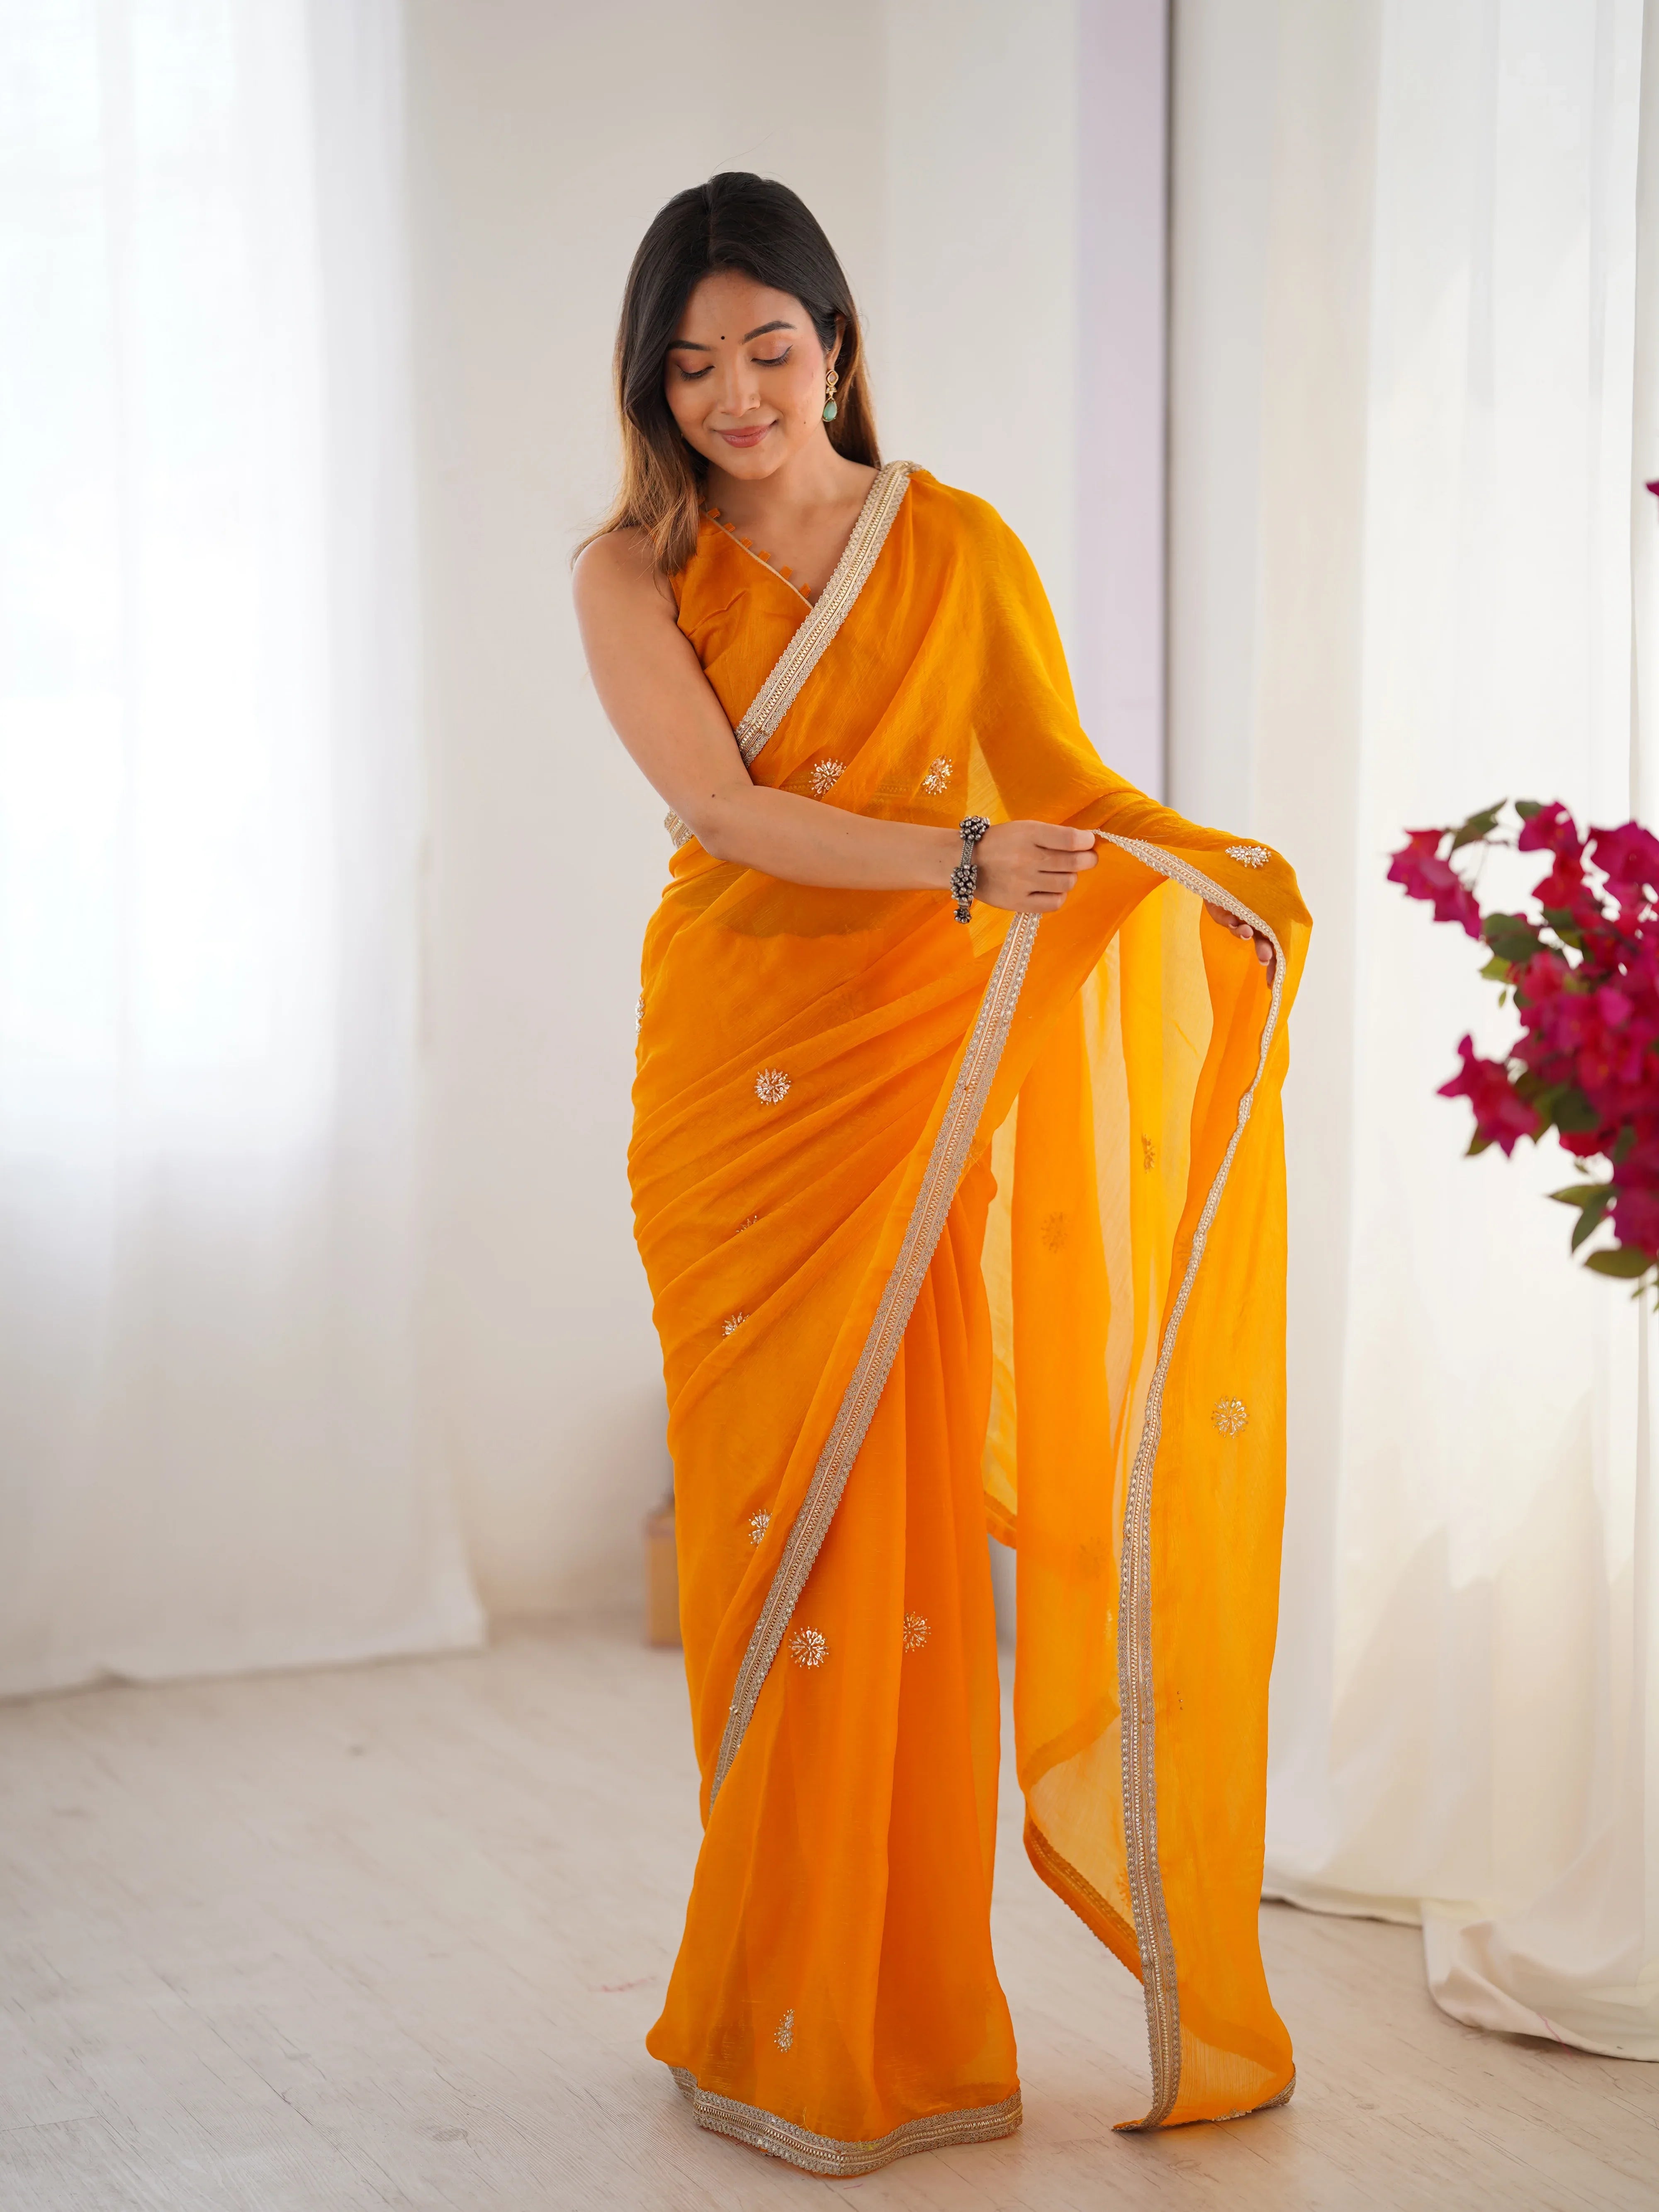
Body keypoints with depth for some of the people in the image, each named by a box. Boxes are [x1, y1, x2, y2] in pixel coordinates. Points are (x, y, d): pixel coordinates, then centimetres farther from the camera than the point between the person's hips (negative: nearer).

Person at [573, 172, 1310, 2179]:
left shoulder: (958, 551, 4)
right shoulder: (632, 575, 2)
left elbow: (1060, 776, 0)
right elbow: (723, 807, -13)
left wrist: (1208, 868, -21)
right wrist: (953, 860, -27)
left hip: (922, 1083, 0)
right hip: (735, 1085, 0)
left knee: (902, 1532, -2)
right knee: (763, 1526, 3)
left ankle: (887, 2025, 10)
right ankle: (778, 2024, 15)